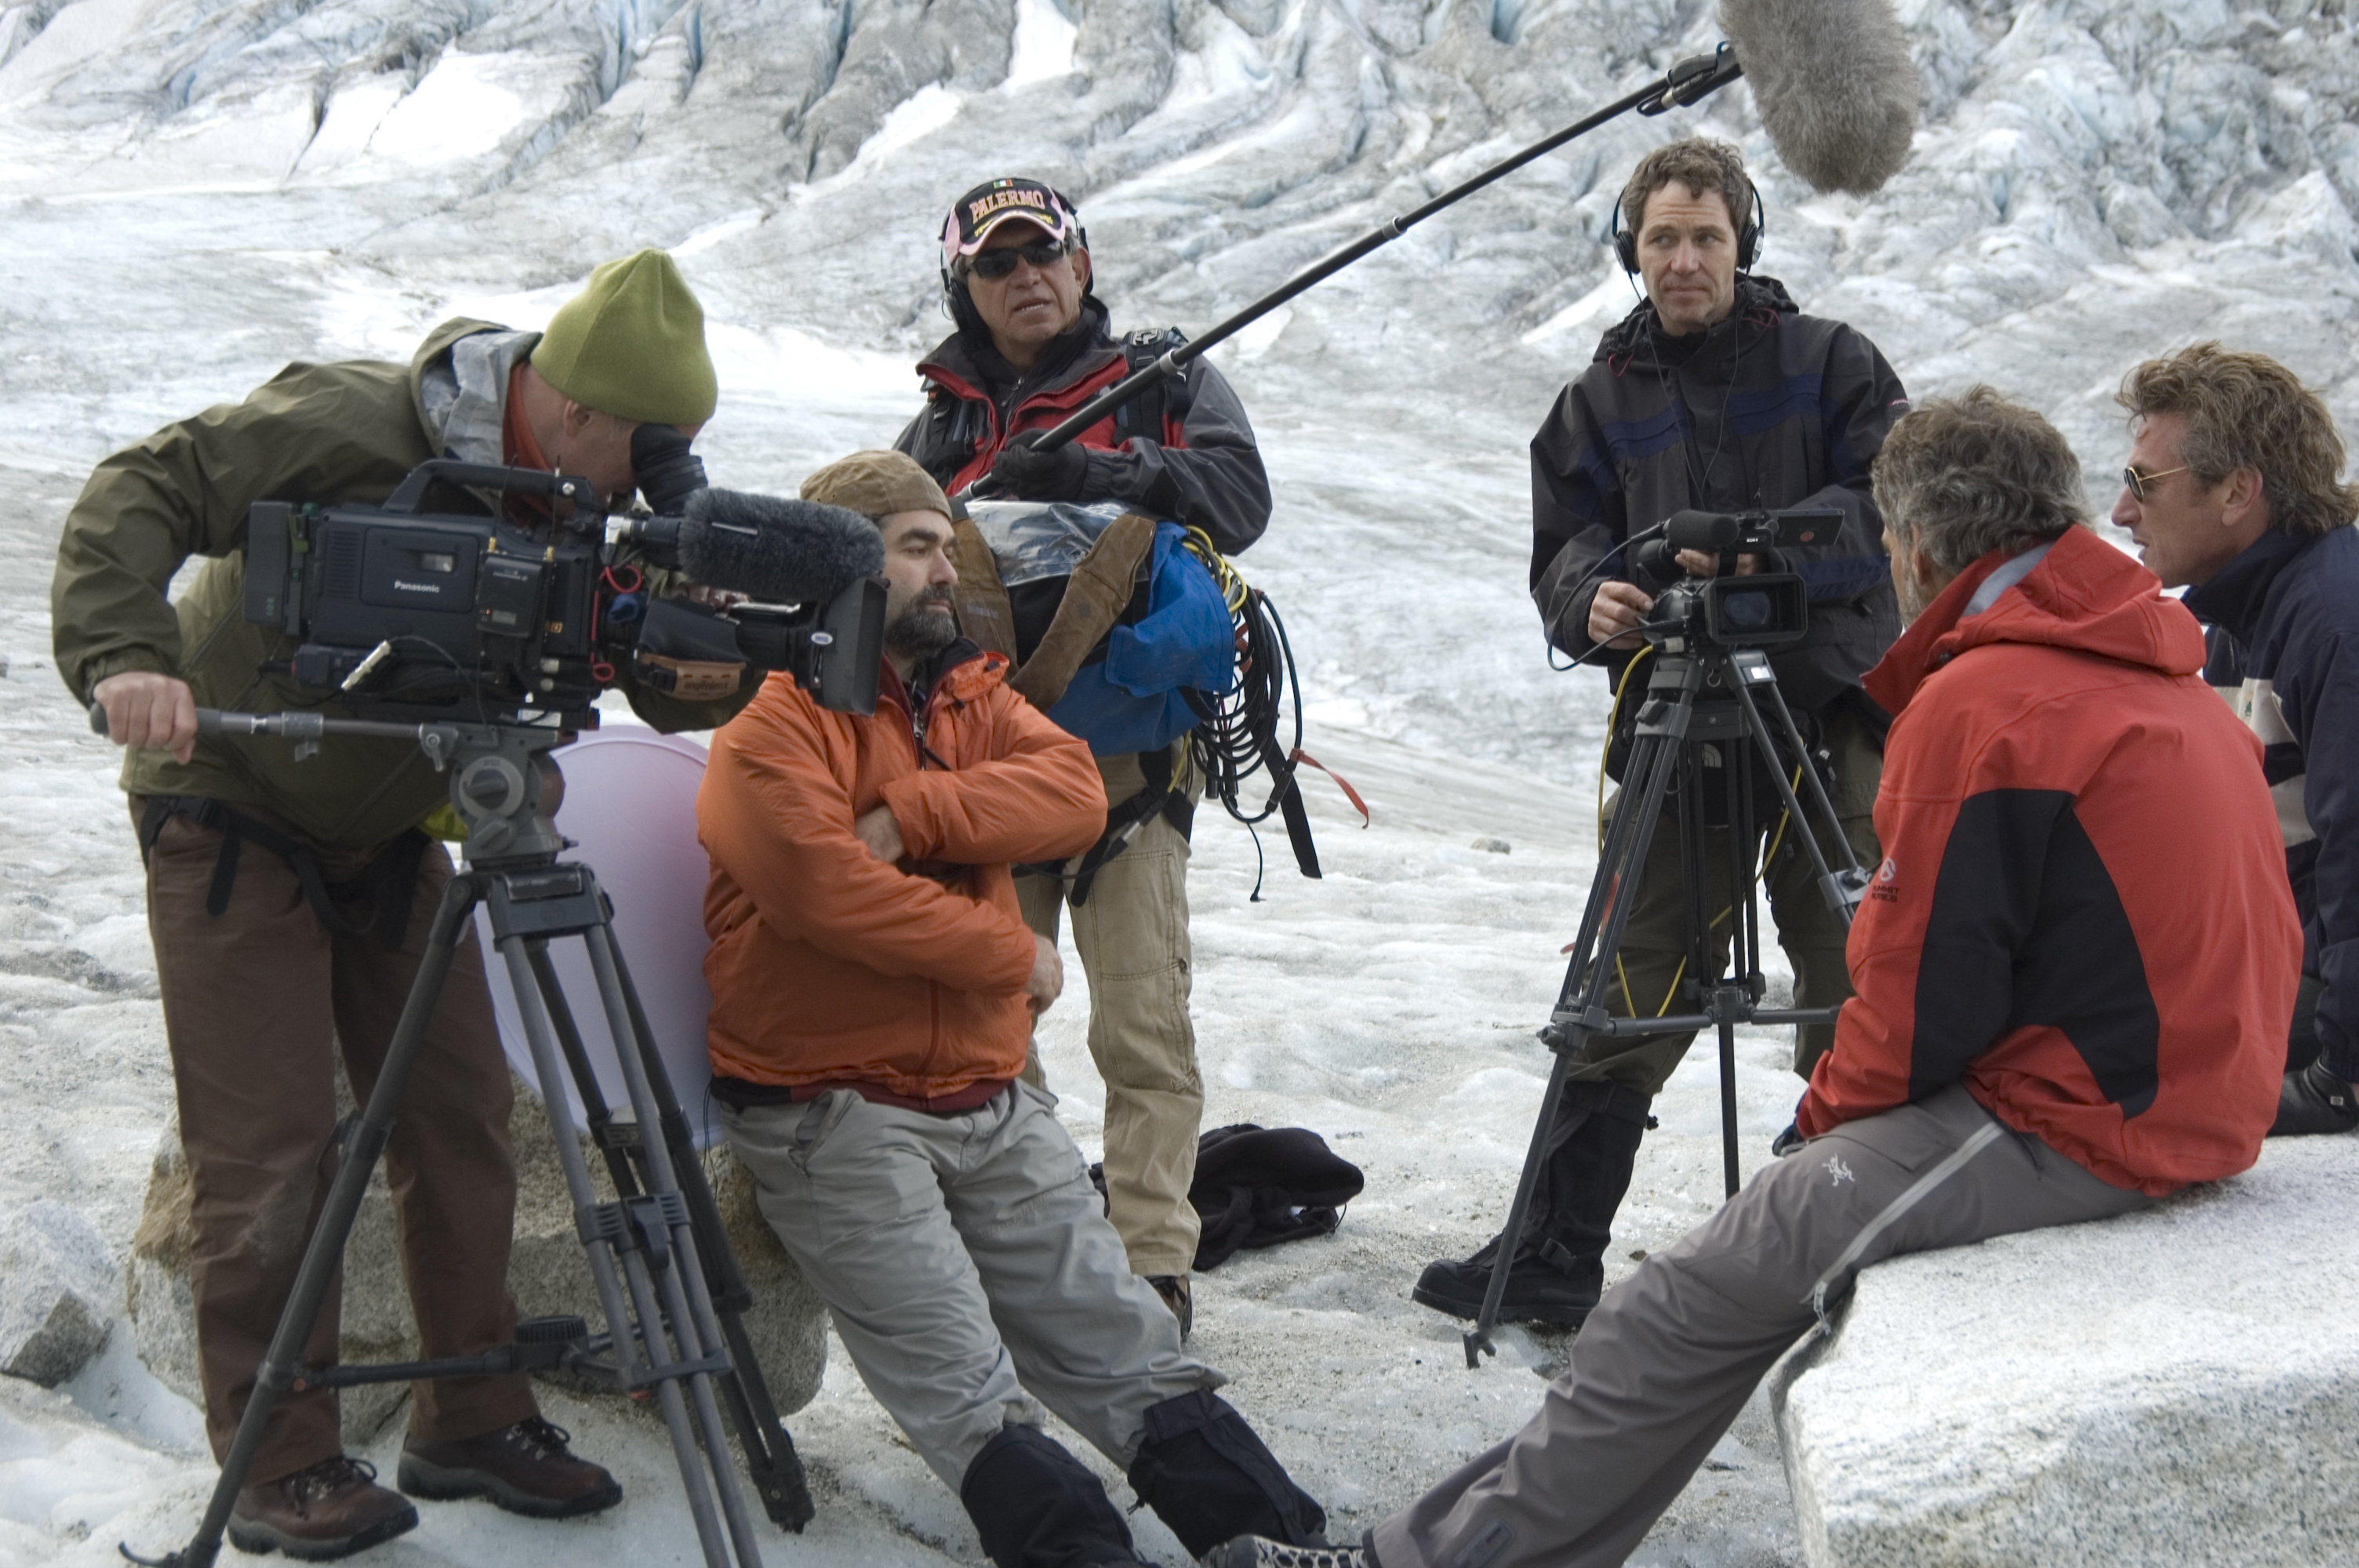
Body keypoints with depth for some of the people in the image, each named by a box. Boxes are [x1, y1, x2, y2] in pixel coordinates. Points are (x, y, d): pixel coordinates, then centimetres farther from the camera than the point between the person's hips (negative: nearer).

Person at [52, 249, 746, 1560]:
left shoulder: (578, 503, -6)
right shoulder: (346, 428, -25)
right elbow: (140, 496, -25)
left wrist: (722, 701, -22)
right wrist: (124, 657, -40)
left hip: (389, 827, 6)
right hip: (234, 814, -6)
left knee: (464, 1120, 5)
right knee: (270, 1150, -6)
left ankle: (474, 1418, 17)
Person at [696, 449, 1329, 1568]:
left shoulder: (972, 696, 17)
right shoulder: (772, 727, -4)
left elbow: (1074, 792, -2)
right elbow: (822, 888, -20)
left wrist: (908, 812, -16)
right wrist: (1012, 952, -10)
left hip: (991, 1103, 6)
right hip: (836, 1116, -6)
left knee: (1130, 1355, 0)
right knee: (969, 1392, -19)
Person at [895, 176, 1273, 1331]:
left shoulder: (1167, 383, 11)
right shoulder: (941, 429, 20)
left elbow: (1237, 496, -6)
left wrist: (1086, 474, -17)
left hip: (1129, 746, -3)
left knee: (1143, 1026, -8)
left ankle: (1152, 1266, -2)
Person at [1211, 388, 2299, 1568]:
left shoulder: (1982, 701, -17)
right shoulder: (2169, 674, 14)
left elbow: (1922, 991, -16)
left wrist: (1827, 1110, 4)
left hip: (2070, 1131, -10)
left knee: (1703, 1293, -7)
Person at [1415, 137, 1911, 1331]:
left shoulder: (1827, 362, 6)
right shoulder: (1602, 399, 15)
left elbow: (1895, 504, -5)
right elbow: (1562, 546, 7)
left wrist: (1772, 547, -22)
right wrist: (1592, 597, -17)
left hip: (1830, 716, -2)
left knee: (1855, 1003, 1)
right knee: (1627, 1003, 1)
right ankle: (1552, 1257, 8)